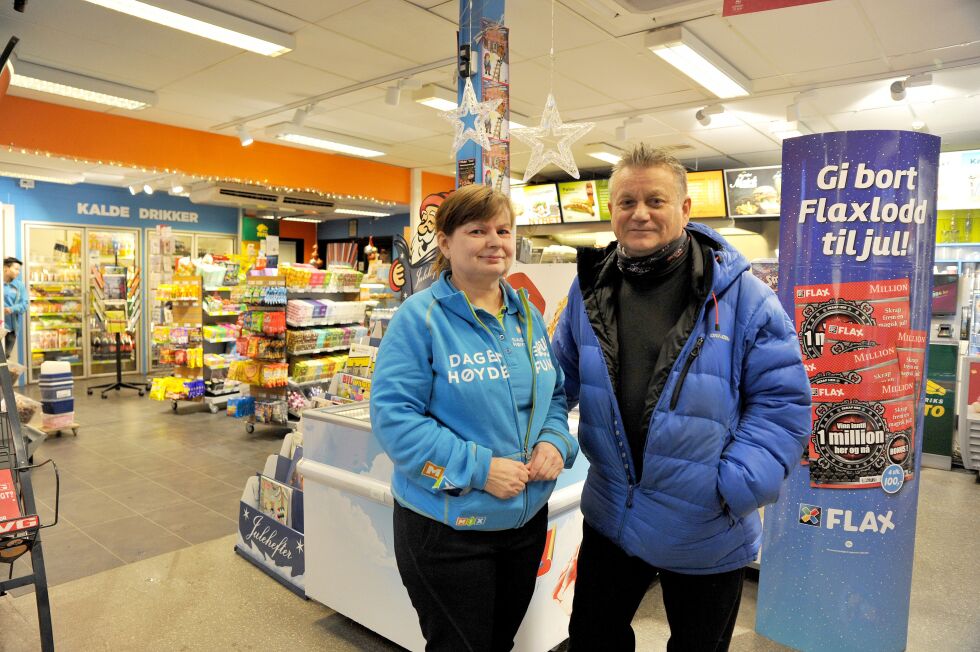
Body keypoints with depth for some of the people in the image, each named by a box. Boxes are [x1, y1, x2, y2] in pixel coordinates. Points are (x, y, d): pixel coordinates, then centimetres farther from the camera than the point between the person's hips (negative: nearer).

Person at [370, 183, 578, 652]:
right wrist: (478, 468, -25)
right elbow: (393, 416, -21)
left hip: (528, 519, 6)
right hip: (447, 528, -6)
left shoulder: (527, 314, 4)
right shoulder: (420, 318, -16)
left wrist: (555, 441, -9)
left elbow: (553, 393, 12)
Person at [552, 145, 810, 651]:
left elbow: (783, 398, -11)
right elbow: (562, 380, 10)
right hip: (608, 518, 3)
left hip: (707, 537, -2)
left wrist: (737, 487, -18)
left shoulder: (739, 293, -14)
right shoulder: (590, 289, -2)